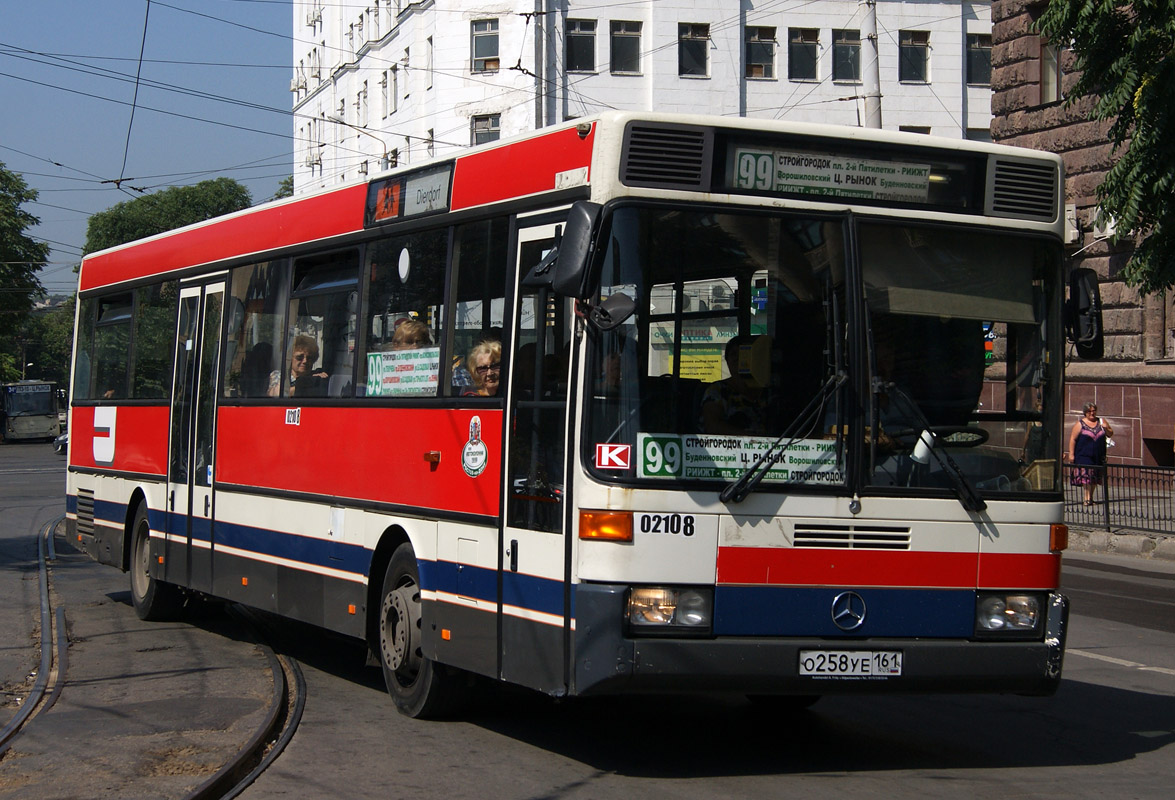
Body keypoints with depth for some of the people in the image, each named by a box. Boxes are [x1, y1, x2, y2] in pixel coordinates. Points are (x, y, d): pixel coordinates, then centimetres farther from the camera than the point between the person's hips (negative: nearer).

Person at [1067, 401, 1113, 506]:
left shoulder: (1101, 422, 11)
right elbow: (1072, 439, -4)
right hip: (1084, 455, -4)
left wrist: (1106, 428, -7)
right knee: (1086, 475, -14)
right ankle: (1087, 498, -15)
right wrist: (1071, 454, -11)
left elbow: (1110, 434, 16)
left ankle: (1090, 498, 18)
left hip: (1098, 456, 4)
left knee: (1094, 478, 8)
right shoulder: (1080, 424, -2)